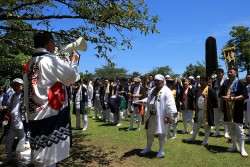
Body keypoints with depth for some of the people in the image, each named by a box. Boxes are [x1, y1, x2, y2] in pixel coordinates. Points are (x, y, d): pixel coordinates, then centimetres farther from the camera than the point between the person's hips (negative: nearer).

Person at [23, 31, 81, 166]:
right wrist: (74, 62, 12)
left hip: (34, 117, 8)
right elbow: (72, 77, -2)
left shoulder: (28, 65, 11)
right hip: (51, 115, -8)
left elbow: (27, 93, 17)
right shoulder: (50, 60, -12)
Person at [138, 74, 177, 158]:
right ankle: (148, 147, 37)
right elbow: (149, 100, 22)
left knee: (161, 134, 6)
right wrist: (142, 101, 3)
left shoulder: (167, 91, -14)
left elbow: (170, 105, -18)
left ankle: (161, 151, 23)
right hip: (151, 116, 8)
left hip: (161, 116, -7)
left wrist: (168, 116, -21)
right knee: (149, 132, 19)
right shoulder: (153, 90, 11)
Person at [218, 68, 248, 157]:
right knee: (230, 129, 12)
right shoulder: (225, 83, 10)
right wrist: (224, 97, -9)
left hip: (237, 109, -5)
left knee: (239, 129, -2)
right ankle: (234, 146, 26)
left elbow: (245, 95, -10)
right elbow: (220, 94, 13)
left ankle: (242, 148, 8)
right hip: (227, 109, 5)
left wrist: (234, 98, -21)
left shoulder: (239, 83, -5)